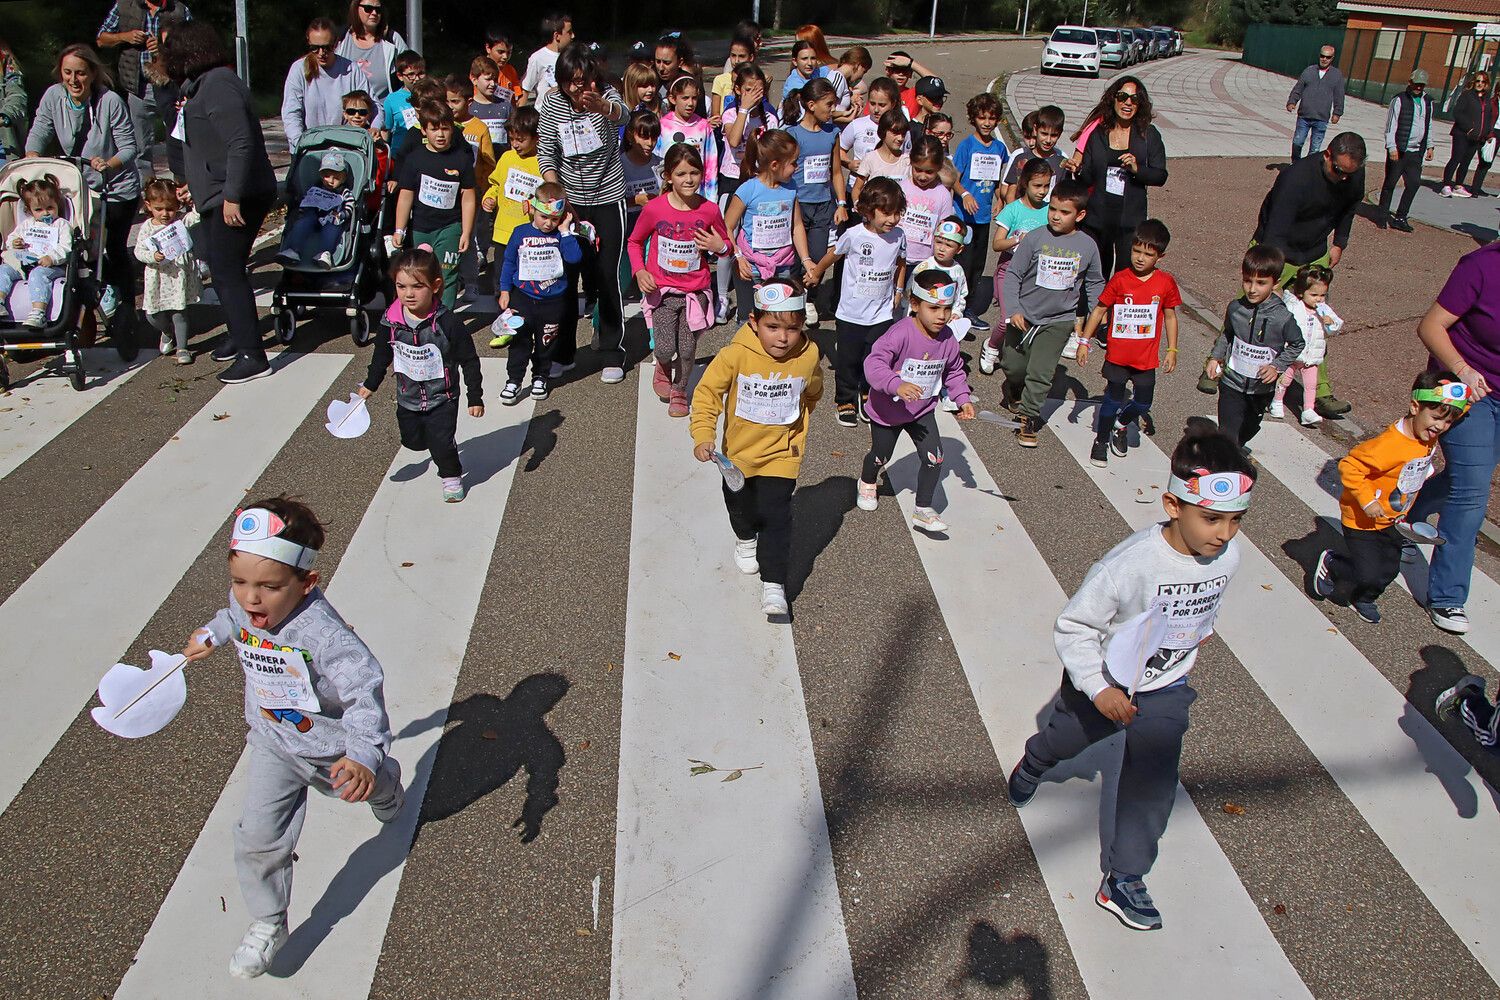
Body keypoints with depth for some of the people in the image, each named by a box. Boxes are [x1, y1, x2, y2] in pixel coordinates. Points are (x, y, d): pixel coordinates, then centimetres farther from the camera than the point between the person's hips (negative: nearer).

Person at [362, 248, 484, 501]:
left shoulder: (447, 324, -23)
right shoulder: (391, 321, -12)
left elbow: (469, 361, -14)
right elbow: (382, 354, 8)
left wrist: (475, 397, -12)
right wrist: (370, 384, 17)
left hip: (442, 398, -4)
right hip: (407, 398, 5)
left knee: (442, 442, -7)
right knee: (412, 440, 18)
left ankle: (452, 477, 23)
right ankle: (442, 456, 51)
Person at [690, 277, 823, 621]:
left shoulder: (809, 356, -15)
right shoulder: (735, 355, -24)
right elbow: (707, 392, -18)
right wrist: (703, 435, -27)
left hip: (781, 453, -1)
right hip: (738, 451, 1)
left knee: (775, 516, -8)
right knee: (740, 507, 24)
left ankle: (773, 583, 3)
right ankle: (746, 540, 57)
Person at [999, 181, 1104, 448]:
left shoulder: (1088, 246, -4)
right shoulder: (1035, 238, -11)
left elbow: (1095, 284, 11)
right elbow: (1013, 274, -7)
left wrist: (1094, 316, 9)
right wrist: (1013, 310, -15)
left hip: (1059, 320, 0)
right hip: (1024, 315, 0)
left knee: (1041, 372, -8)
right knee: (1013, 365, 11)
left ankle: (1029, 416, 6)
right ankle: (1013, 388, 44)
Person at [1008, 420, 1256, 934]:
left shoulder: (1227, 555, -17)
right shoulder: (1131, 562, -36)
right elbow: (1073, 627, -27)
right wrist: (1098, 689, -28)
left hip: (1165, 688, 3)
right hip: (1103, 681, -3)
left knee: (1152, 783, -3)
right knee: (1061, 740, 23)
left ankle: (1124, 880, 15)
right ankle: (1031, 767, 58)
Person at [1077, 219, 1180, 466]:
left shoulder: (1166, 283, -4)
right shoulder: (1120, 280, -9)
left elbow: (1170, 316, 7)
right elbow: (1099, 310, -2)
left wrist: (1172, 350, 6)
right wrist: (1084, 341, -4)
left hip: (1146, 358, 2)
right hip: (1117, 354, -2)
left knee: (1143, 403, 10)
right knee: (1113, 398, 6)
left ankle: (1122, 424, 40)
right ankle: (1102, 439, 24)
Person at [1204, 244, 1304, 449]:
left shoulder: (1282, 318, -19)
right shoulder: (1235, 308, -12)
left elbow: (1298, 344, -4)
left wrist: (1277, 366, -16)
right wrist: (1215, 357, -1)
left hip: (1262, 387, 1)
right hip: (1232, 382, 0)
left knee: (1250, 427, 24)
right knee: (1227, 433, -7)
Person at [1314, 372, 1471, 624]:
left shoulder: (1428, 437, -6)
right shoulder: (1389, 445, -34)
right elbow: (1349, 466, -32)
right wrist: (1367, 500, -32)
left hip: (1392, 520, 8)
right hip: (1362, 518, -8)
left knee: (1388, 571, 13)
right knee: (1369, 575, -6)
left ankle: (1363, 599, 42)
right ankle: (1330, 563, 24)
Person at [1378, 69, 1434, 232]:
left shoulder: (1428, 102, 13)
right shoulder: (1399, 100, -5)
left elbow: (1429, 126, 23)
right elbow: (1391, 125, -8)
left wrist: (1429, 146, 17)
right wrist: (1392, 147, -14)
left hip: (1416, 151, 5)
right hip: (1398, 150, -5)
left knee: (1414, 183, 0)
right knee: (1390, 183, 1)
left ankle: (1400, 217, 8)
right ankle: (1384, 216, 13)